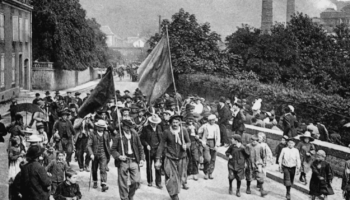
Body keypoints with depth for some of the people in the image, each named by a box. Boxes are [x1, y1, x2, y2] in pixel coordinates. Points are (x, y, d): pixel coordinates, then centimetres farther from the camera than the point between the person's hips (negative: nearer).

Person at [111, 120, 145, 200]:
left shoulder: (135, 135, 6)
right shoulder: (118, 137, -3)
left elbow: (140, 148, 12)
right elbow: (113, 149, 1)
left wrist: (142, 159, 4)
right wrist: (118, 156, -16)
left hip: (134, 161, 2)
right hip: (123, 161, -2)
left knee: (136, 181, -1)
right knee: (123, 183, 1)